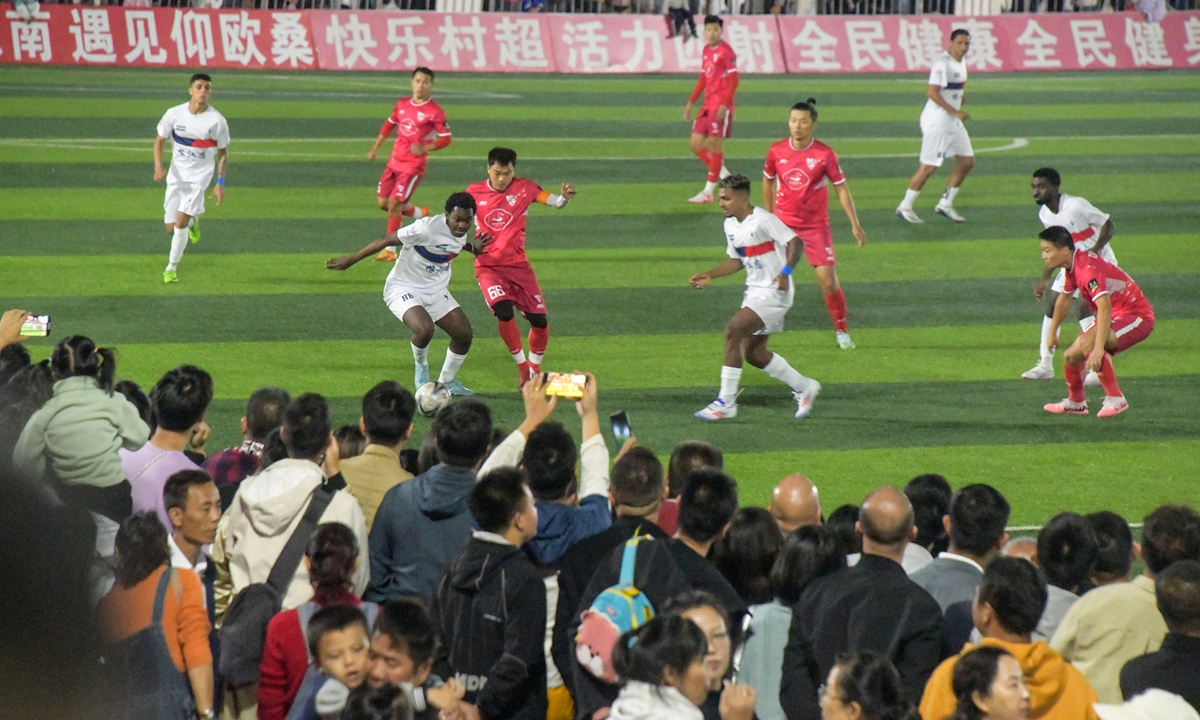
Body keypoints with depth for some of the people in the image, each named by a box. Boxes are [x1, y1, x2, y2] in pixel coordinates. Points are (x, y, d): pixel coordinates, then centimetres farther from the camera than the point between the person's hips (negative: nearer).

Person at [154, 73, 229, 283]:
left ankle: (172, 267, 2)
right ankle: (192, 222, 41)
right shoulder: (174, 114, -8)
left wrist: (220, 183, -6)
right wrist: (158, 166, -14)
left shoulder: (217, 121, -10)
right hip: (176, 175, 2)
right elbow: (159, 140, 3)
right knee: (171, 228, 4)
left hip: (199, 177, -2)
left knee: (181, 222, -17)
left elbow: (223, 153, 0)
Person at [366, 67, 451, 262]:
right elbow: (389, 124, 21)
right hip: (394, 161, 7)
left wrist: (424, 148, -25)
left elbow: (446, 139, -11)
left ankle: (389, 250, 0)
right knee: (384, 203, 9)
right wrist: (375, 148, 18)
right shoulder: (402, 104, 7)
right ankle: (421, 214, 35)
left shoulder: (435, 112, -12)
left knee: (394, 204, -12)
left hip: (414, 164, -7)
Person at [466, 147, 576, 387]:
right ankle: (522, 366, -4)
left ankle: (535, 368, 23)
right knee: (504, 312, -25)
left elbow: (555, 202, -11)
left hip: (518, 265, 1)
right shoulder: (475, 193, -1)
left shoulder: (524, 188, -3)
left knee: (539, 320, -3)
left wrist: (565, 197, -33)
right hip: (488, 266, -1)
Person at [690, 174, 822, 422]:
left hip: (775, 292, -9)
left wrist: (785, 272, -33)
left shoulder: (763, 220, -18)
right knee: (753, 352, 9)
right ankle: (803, 387, 30)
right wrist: (709, 275, 7)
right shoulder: (730, 225, 8)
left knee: (733, 329, -21)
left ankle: (726, 402, -17)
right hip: (755, 290, 9)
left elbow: (796, 242, -20)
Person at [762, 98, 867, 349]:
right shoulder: (777, 151, -4)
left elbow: (841, 189, -4)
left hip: (816, 226, -2)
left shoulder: (825, 154, -11)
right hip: (783, 223, 2)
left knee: (828, 280, -6)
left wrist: (855, 225, -6)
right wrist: (768, 214, 18)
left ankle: (842, 331, 11)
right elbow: (768, 180, 14)